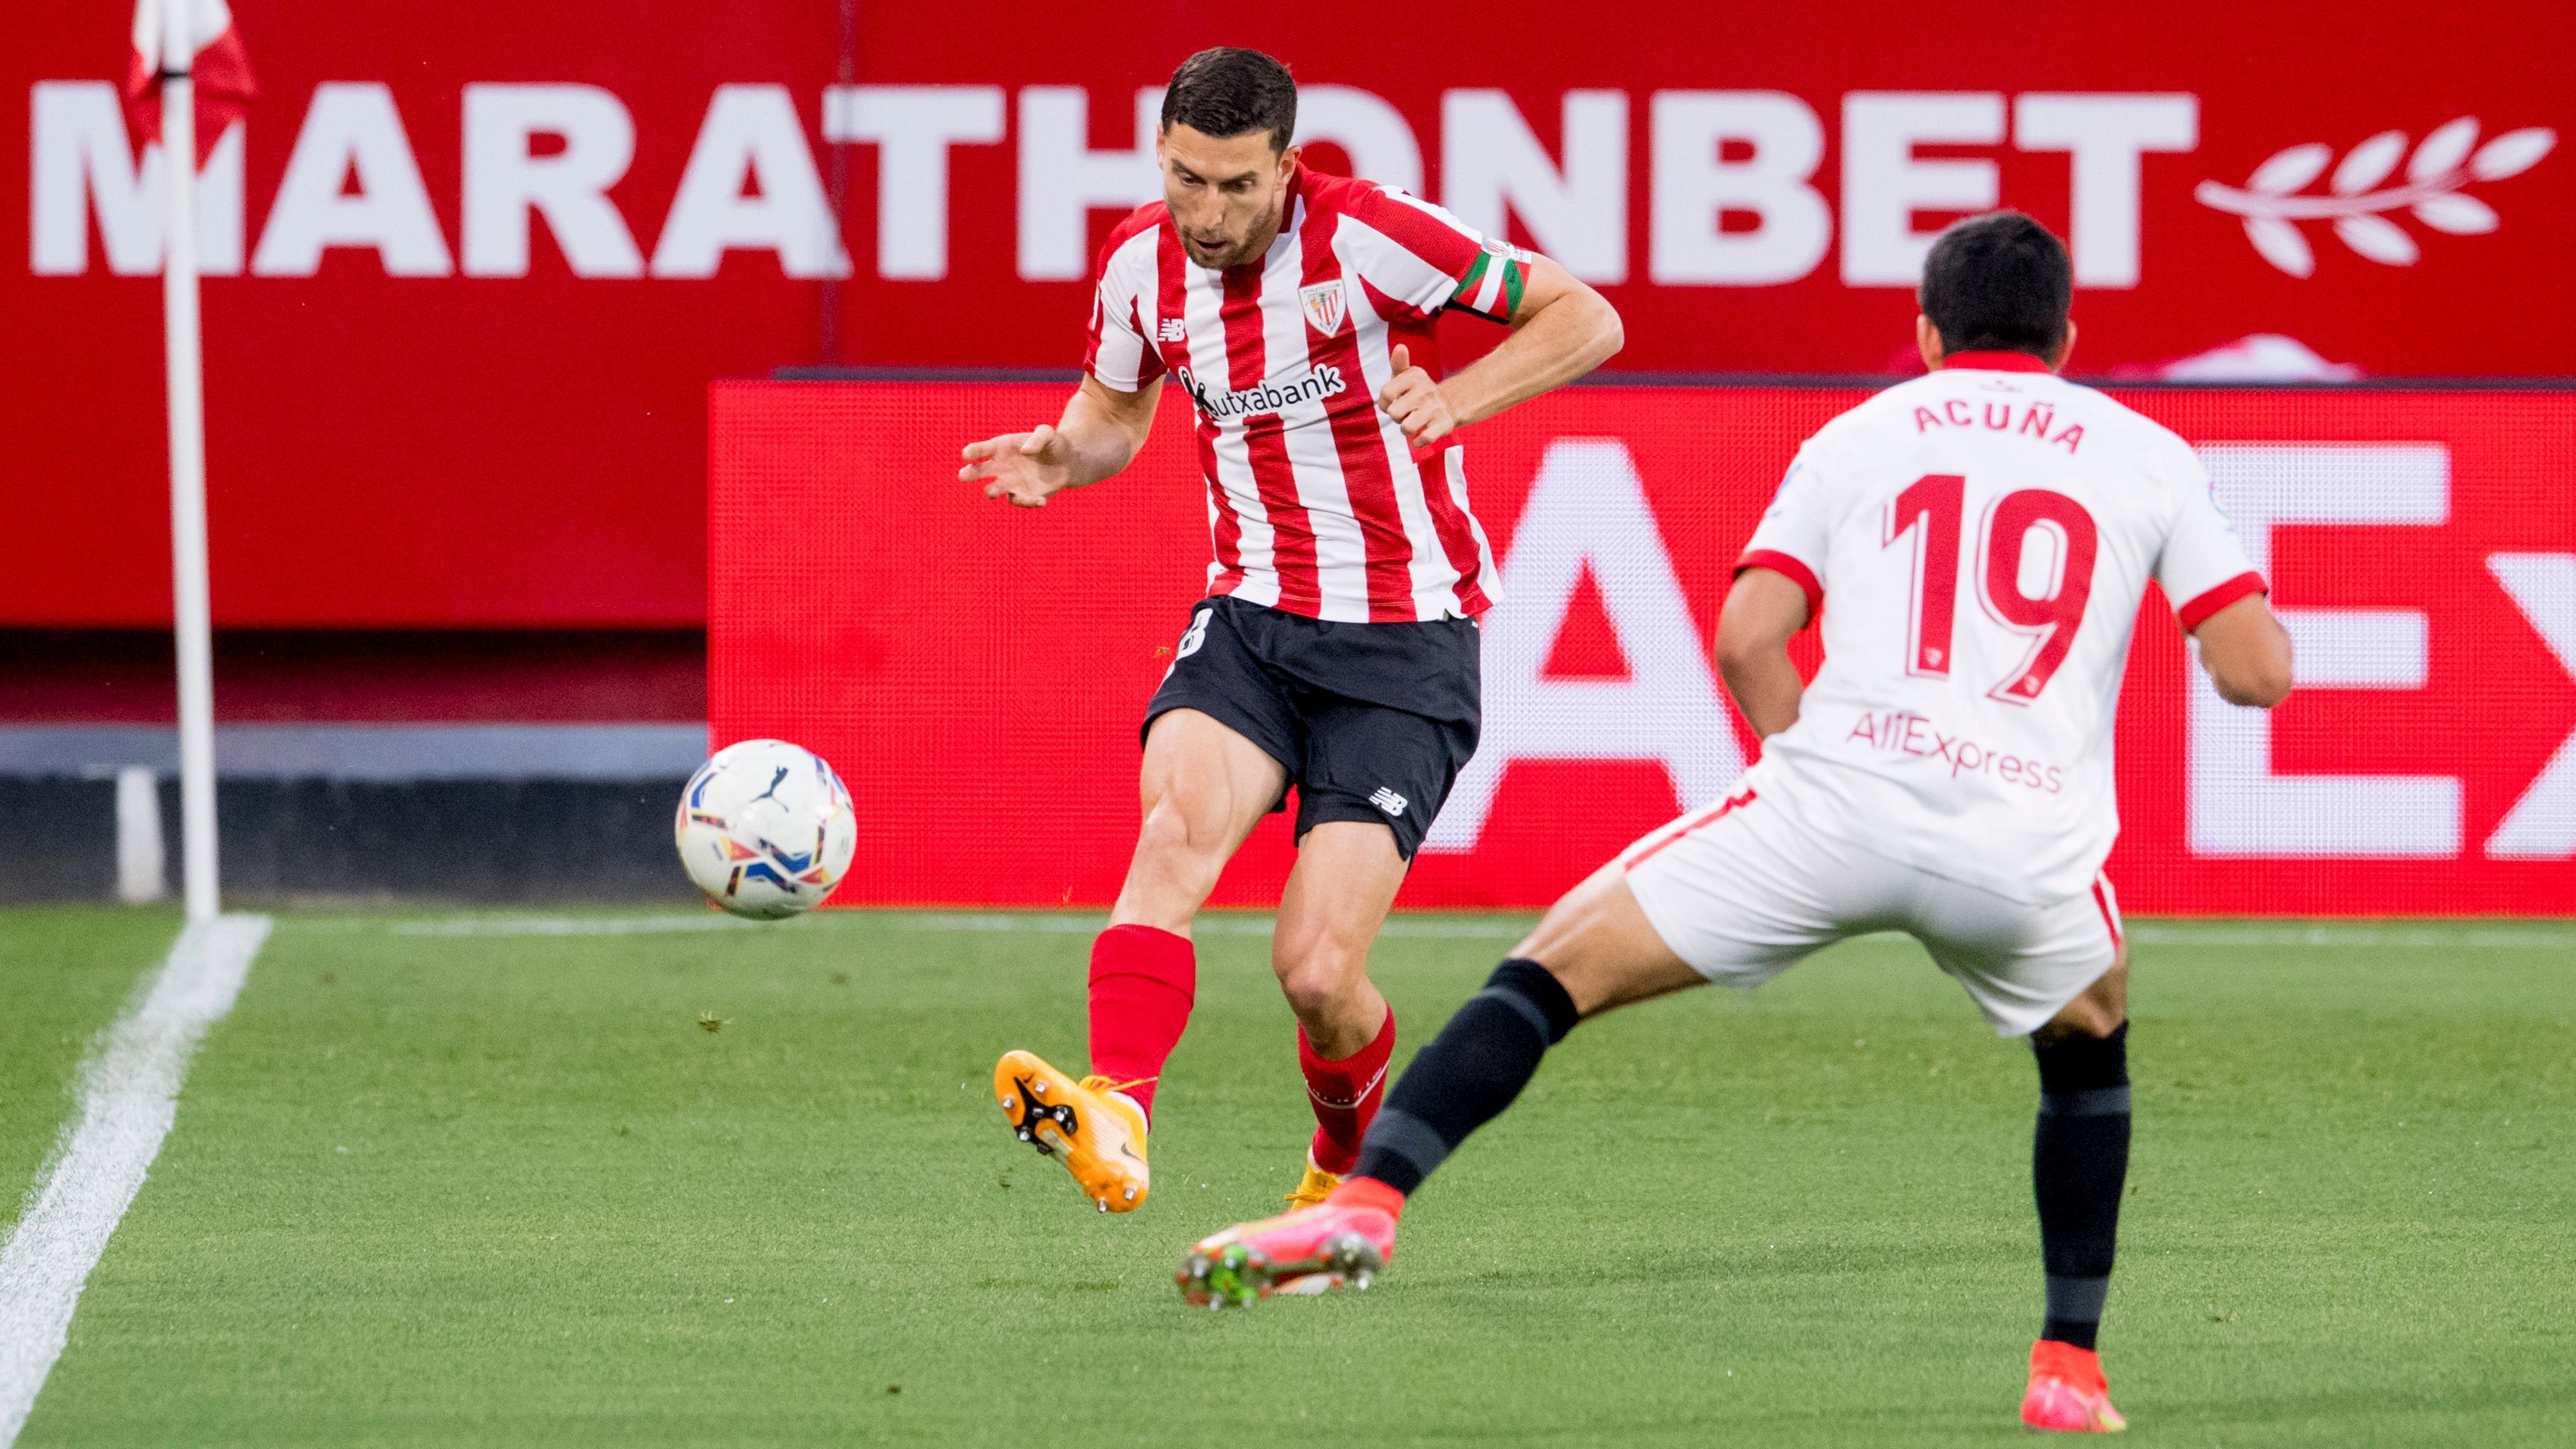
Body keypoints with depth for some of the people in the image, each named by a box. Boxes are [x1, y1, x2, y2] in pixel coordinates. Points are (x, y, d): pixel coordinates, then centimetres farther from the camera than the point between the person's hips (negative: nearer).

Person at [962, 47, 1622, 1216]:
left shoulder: (1366, 235, -14)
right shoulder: (1142, 266, 1)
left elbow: (1586, 320, -10)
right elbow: (1115, 413, 22)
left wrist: (1455, 400, -26)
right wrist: (1057, 456, -2)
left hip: (1404, 643, -4)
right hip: (1251, 621, 4)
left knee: (1317, 972, -13)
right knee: (1179, 819, -30)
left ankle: (1350, 1167, 21)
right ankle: (1114, 1116, -49)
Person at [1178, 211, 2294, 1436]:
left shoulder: (1856, 439, 17)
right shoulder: (2148, 456, 17)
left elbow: (1745, 639, 6)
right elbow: (2257, 671, 12)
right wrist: (2254, 609, 35)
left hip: (1836, 798, -1)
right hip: (2030, 854, 1)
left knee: (1555, 970, 6)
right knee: (2089, 1049, 33)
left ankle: (1367, 1200, -15)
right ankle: (2068, 1369, 28)